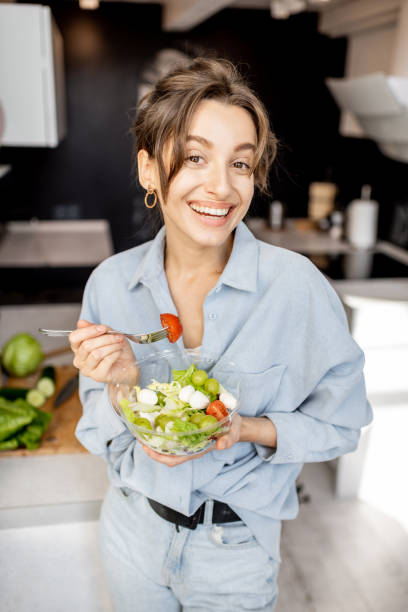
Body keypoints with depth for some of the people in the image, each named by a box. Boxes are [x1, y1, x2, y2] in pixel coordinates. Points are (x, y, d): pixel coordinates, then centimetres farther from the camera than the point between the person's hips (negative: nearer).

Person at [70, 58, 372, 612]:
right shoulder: (110, 281, -13)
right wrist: (120, 383, -25)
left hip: (236, 548, -2)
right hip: (133, 529, 3)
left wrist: (248, 428, -27)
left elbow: (339, 425, -11)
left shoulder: (296, 284, -23)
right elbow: (98, 434, -4)